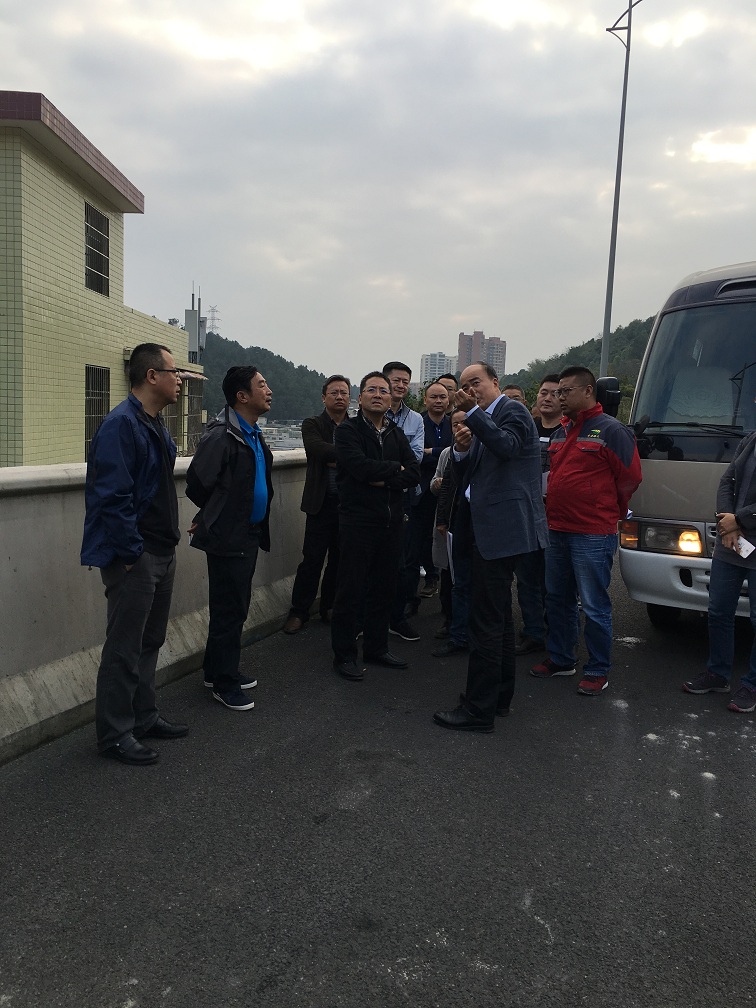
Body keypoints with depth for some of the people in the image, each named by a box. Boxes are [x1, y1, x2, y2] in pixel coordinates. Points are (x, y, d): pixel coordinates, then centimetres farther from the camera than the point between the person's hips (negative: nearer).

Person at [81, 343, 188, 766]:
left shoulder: (156, 425, 12)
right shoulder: (121, 425, -19)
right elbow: (112, 496, -24)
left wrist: (170, 538, 16)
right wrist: (131, 552, -20)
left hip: (162, 553, 10)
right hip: (134, 557, -10)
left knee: (150, 641, 19)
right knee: (124, 648, 2)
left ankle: (144, 716, 33)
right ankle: (115, 734, 16)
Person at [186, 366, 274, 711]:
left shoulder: (254, 434, 11)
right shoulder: (221, 436, -19)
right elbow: (198, 483, -18)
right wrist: (214, 515, 1)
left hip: (250, 534, 9)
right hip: (228, 537, -9)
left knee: (236, 607, 18)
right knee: (228, 610, 1)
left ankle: (220, 670, 33)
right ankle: (223, 683, 15)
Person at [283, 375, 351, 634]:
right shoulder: (312, 425, 1)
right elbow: (317, 448, -20)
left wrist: (335, 459, -14)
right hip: (322, 503, -3)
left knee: (339, 559, 11)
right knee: (312, 559, -1)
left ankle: (329, 608, 25)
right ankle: (299, 611, 11)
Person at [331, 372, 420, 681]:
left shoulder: (397, 433, 14)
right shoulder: (348, 429, -3)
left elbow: (414, 473, 2)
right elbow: (361, 467, -20)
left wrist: (384, 479, -13)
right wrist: (395, 468, -6)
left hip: (392, 522, 6)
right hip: (358, 521, -5)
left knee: (383, 588, 13)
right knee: (351, 590, 0)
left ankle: (376, 647, 26)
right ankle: (344, 655, 12)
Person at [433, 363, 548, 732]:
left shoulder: (512, 410, -7)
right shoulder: (483, 420, 18)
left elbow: (506, 445, -28)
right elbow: (472, 473, 16)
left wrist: (473, 411, -25)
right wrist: (463, 450, -3)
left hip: (501, 529, -10)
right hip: (486, 528, 10)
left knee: (485, 619, -8)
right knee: (499, 615, 18)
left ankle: (479, 709, -1)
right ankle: (499, 694, 31)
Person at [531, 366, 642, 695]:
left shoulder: (611, 430, -9)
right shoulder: (560, 432, 14)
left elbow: (630, 478, -6)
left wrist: (606, 512, 5)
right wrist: (557, 508, 16)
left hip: (592, 535, -8)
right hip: (557, 531, 8)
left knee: (594, 607, 0)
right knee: (557, 600, 16)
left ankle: (598, 670, 13)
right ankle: (559, 658, 31)